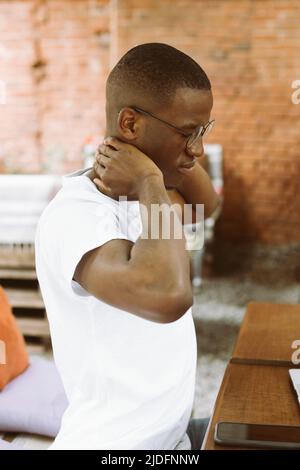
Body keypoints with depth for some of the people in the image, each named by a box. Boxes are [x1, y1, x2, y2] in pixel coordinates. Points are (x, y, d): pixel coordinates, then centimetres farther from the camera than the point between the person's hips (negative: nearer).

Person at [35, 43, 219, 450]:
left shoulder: (137, 193, 1)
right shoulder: (73, 217, -25)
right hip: (112, 443, -8)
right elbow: (167, 296, -42)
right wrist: (151, 182, -27)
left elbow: (207, 203, 19)